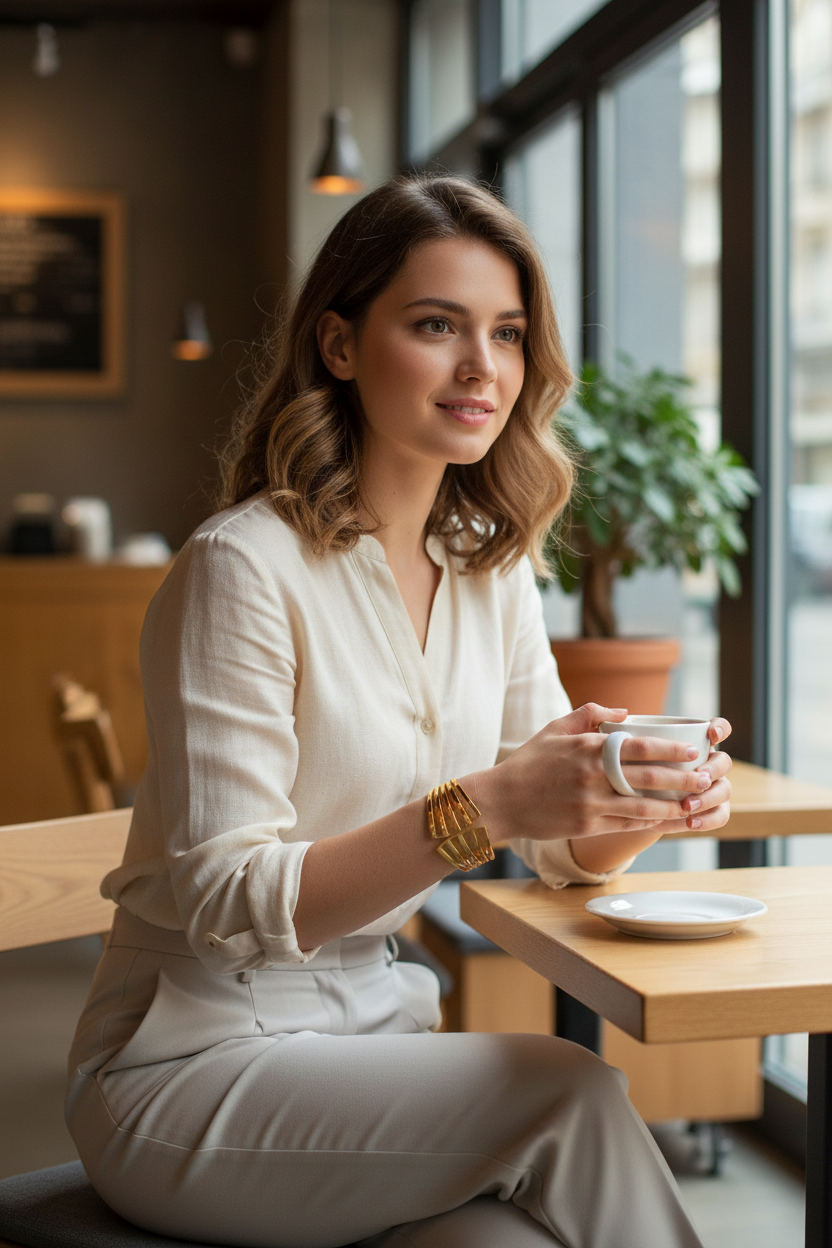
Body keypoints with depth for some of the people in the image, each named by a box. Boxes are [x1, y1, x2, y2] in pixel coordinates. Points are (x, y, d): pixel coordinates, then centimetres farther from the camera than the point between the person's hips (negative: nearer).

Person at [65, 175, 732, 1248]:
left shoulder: (492, 568, 5)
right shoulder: (244, 567, -18)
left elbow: (564, 848, 8)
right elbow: (224, 901, -21)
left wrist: (648, 800, -16)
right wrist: (482, 807, -33)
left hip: (372, 1027, 6)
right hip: (190, 1067, -5)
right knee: (571, 1096, -24)